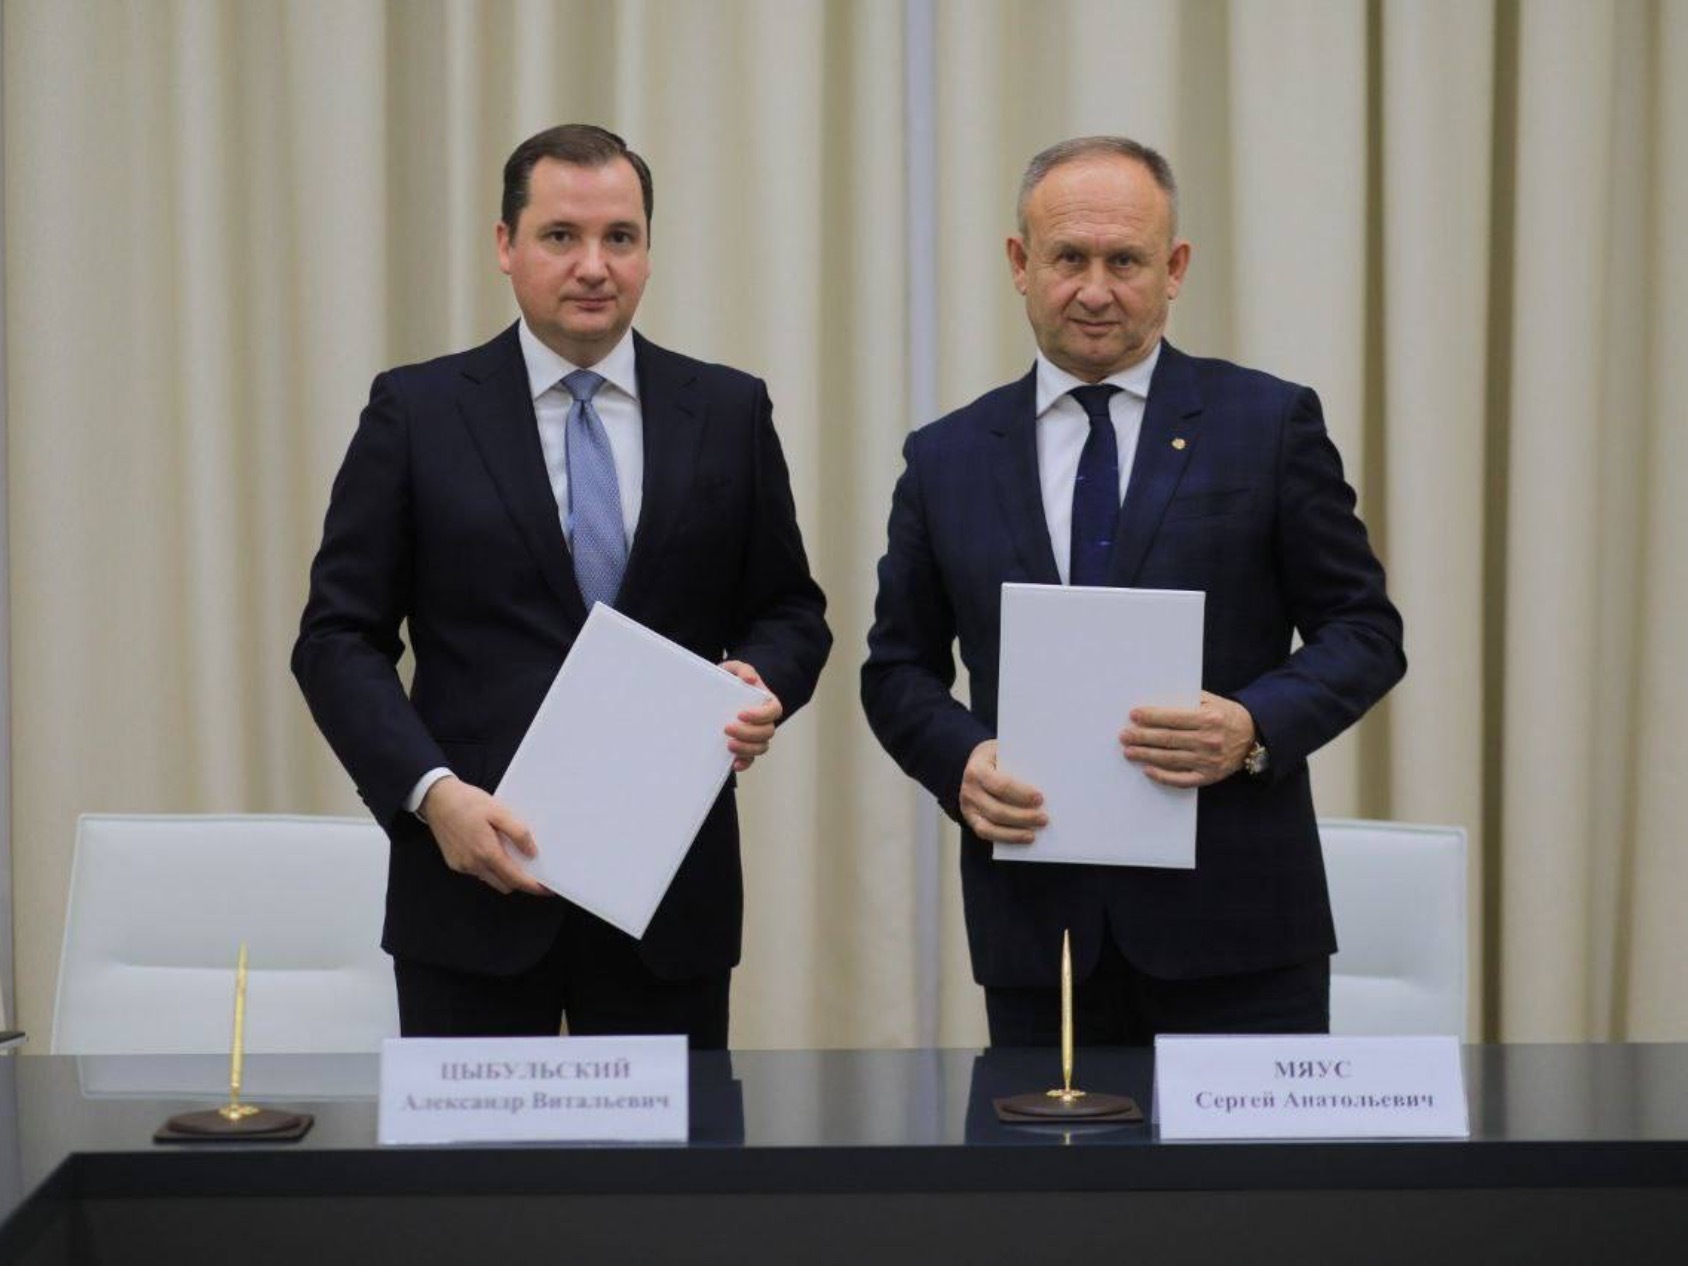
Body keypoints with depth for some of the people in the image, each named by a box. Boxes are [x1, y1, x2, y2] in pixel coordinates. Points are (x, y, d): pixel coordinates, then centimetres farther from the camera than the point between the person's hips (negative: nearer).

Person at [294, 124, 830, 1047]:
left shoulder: (728, 412, 7)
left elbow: (790, 609, 14)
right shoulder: (418, 413, 2)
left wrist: (762, 685, -9)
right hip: (476, 875, -1)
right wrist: (432, 792, -13)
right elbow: (339, 638, 0)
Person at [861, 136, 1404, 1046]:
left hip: (1232, 915, -2)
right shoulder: (947, 459, 9)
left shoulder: (1270, 424, 2)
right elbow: (899, 666, 13)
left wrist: (1256, 728, -16)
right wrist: (961, 761, -7)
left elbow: (1364, 630, 2)